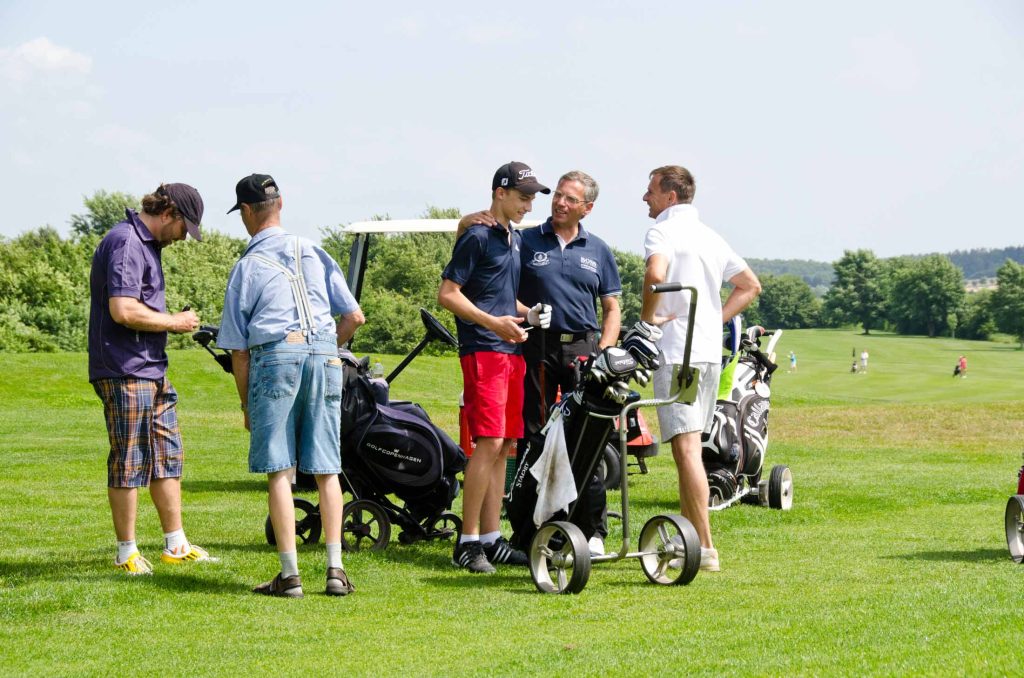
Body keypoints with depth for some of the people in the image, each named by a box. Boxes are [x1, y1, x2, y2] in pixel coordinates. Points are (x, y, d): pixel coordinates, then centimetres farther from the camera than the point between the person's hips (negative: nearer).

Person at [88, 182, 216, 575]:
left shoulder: (147, 244, 17)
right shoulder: (125, 243, -16)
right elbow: (123, 310, -25)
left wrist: (174, 322, 10)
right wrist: (174, 322, -13)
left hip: (153, 370, 11)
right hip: (125, 372, -11)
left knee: (168, 458, 14)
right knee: (130, 463, -4)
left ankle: (176, 546, 21)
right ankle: (126, 553, 3)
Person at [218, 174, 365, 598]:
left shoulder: (247, 267, 7)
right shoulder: (314, 253, 16)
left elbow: (238, 348, 6)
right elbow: (354, 316, 13)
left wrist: (245, 404, 14)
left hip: (276, 356, -3)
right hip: (325, 358, 3)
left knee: (279, 471, -2)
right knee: (326, 470, 7)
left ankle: (290, 574, -6)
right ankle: (335, 569, 1)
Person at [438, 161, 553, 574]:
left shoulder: (516, 241, 20)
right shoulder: (477, 237, -6)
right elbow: (447, 294, -11)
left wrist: (529, 314, 9)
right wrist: (494, 322, -19)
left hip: (512, 350, 9)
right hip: (482, 350, -9)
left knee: (503, 447, 8)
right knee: (489, 443, -14)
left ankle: (491, 539, 13)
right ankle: (468, 542, -10)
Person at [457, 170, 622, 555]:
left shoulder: (598, 251, 12)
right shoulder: (525, 241, 7)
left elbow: (611, 308, 14)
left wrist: (604, 351, -1)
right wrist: (471, 220, -12)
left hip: (582, 349, 1)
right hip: (537, 348, 0)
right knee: (533, 436, 1)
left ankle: (594, 530, 0)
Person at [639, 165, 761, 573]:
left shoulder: (662, 232, -6)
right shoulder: (710, 237, 19)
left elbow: (655, 274, -27)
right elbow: (751, 286, 23)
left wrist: (647, 320, -14)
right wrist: (716, 320, 16)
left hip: (676, 352, -9)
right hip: (710, 350, 9)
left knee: (686, 447, -11)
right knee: (689, 448, 16)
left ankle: (705, 550, -15)